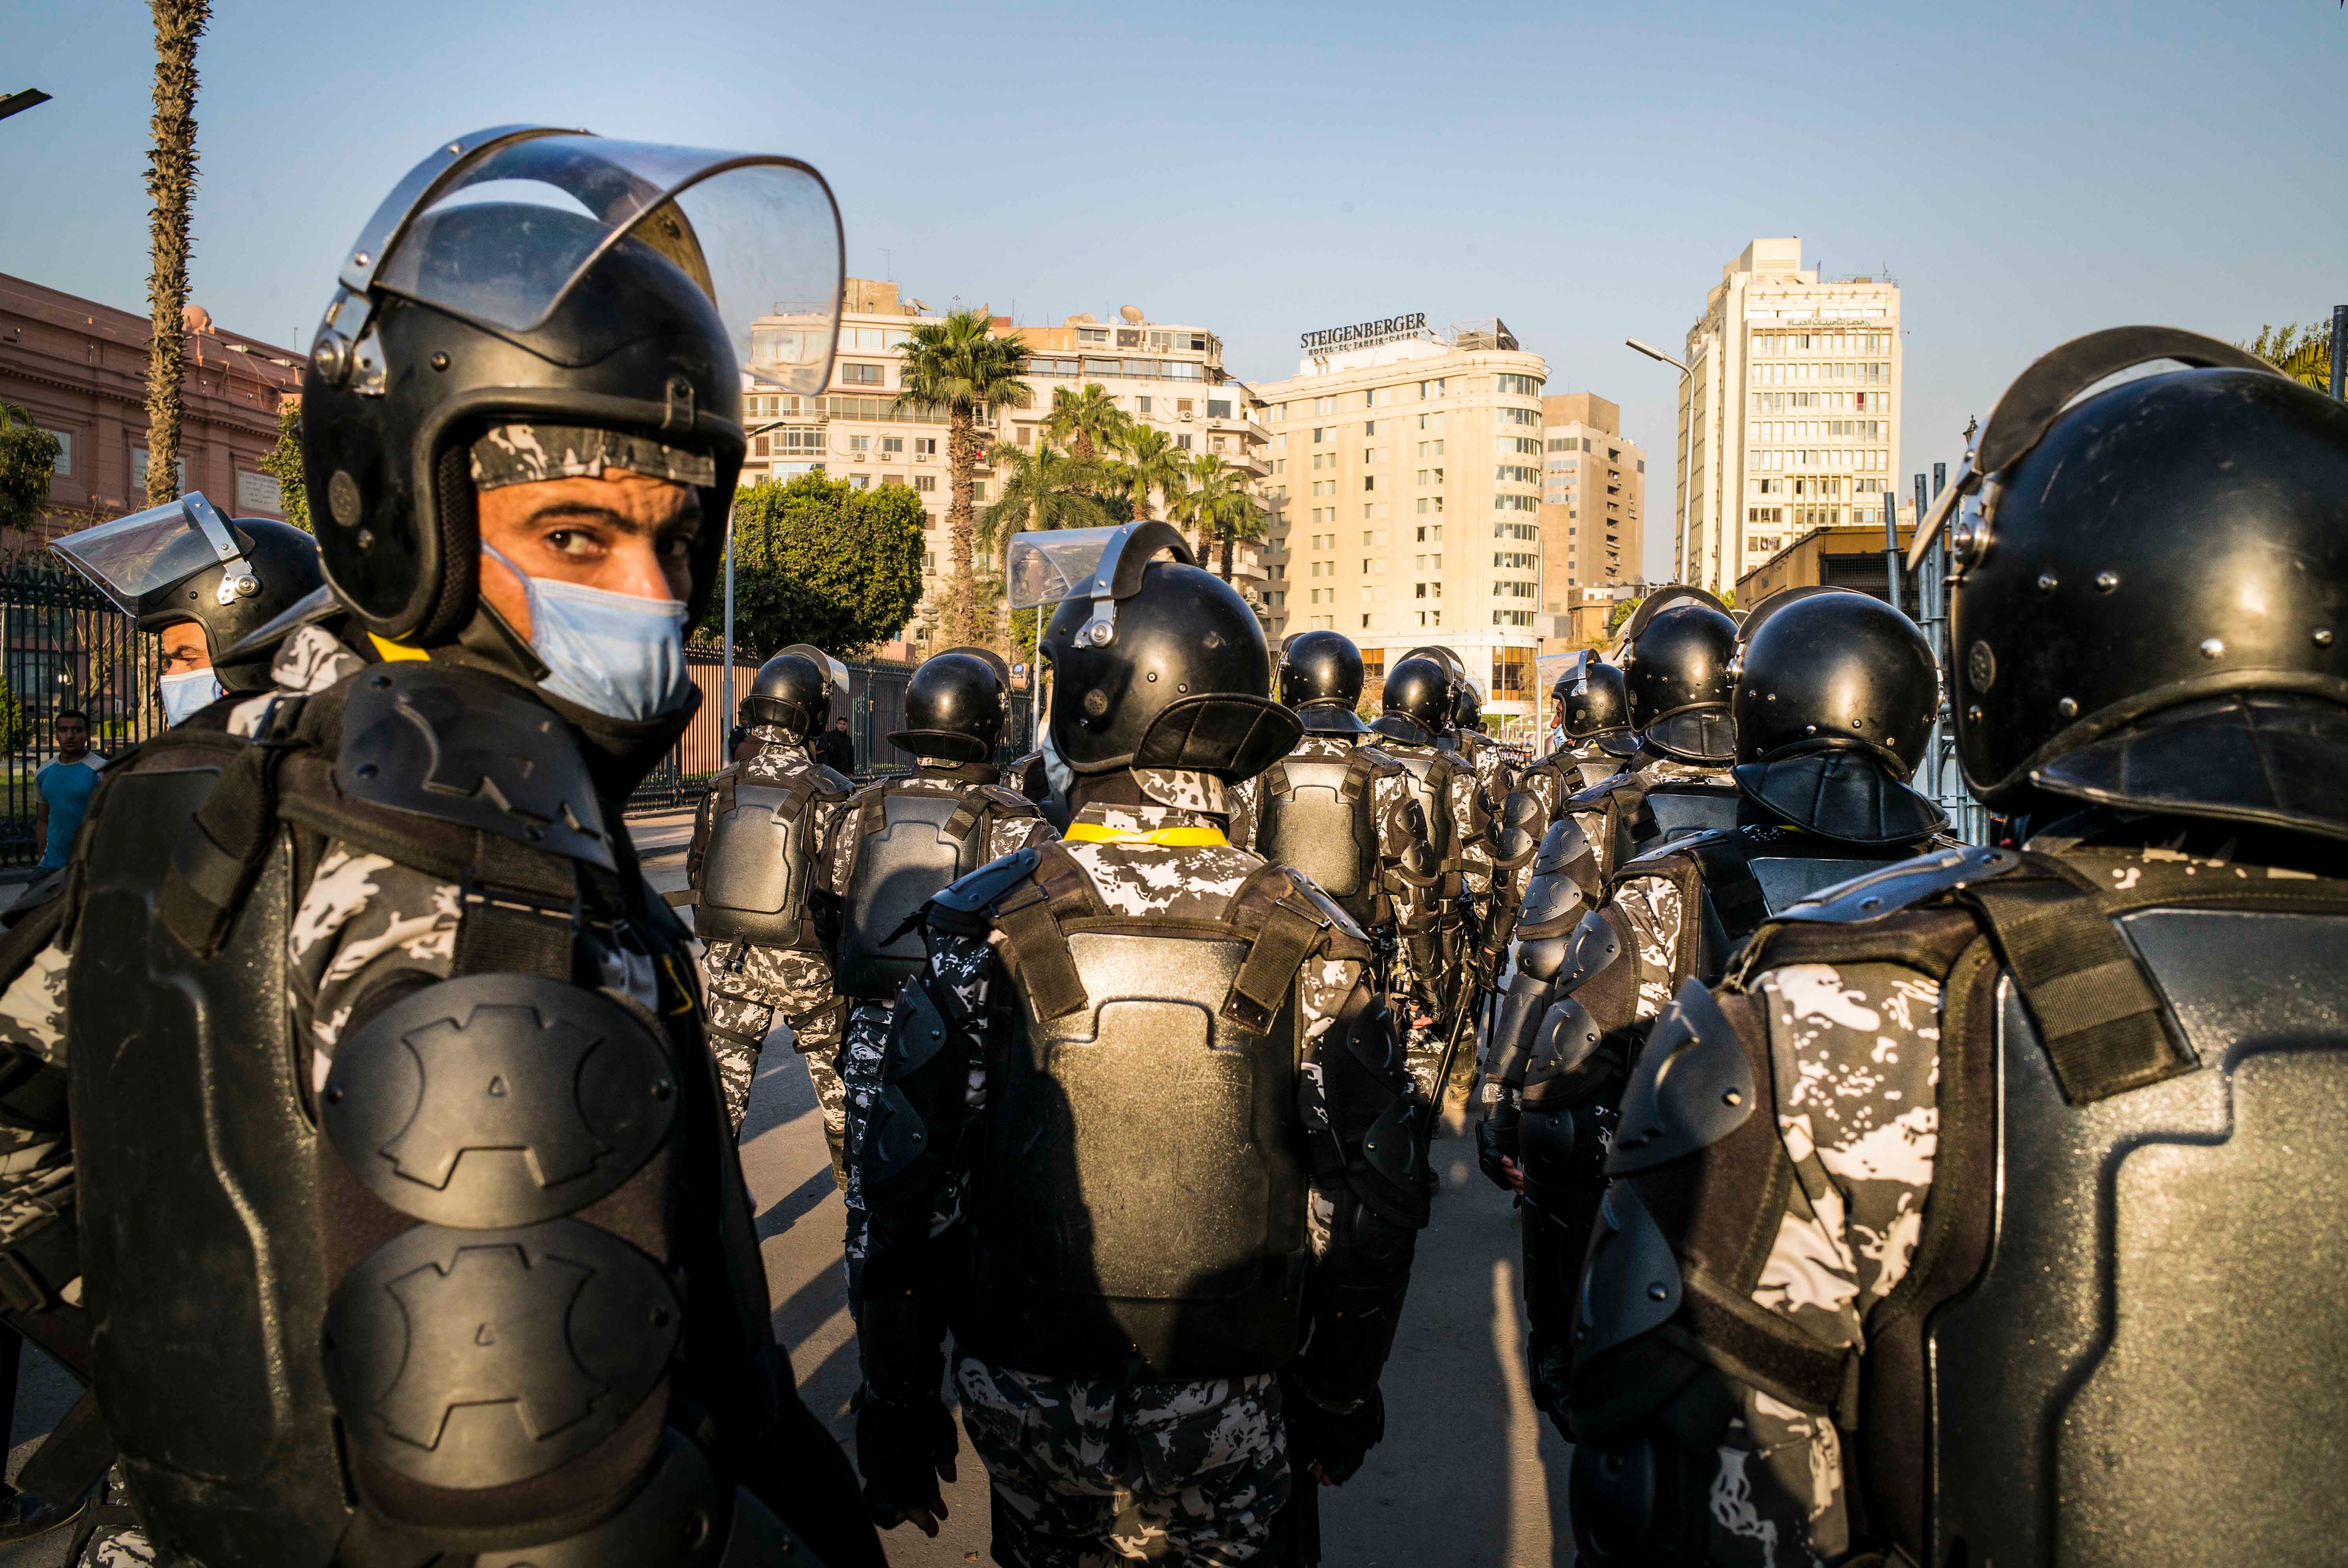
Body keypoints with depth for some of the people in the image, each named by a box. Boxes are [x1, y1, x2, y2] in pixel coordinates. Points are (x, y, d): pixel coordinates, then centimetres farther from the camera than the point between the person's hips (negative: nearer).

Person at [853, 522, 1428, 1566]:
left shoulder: (986, 929, -14)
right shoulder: (1311, 941, -11)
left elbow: (911, 1192, -10)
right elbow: (1373, 1200, -5)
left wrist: (897, 1411, 4)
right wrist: (1338, 1400, 10)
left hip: (1030, 1402, 0)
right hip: (1231, 1437, 0)